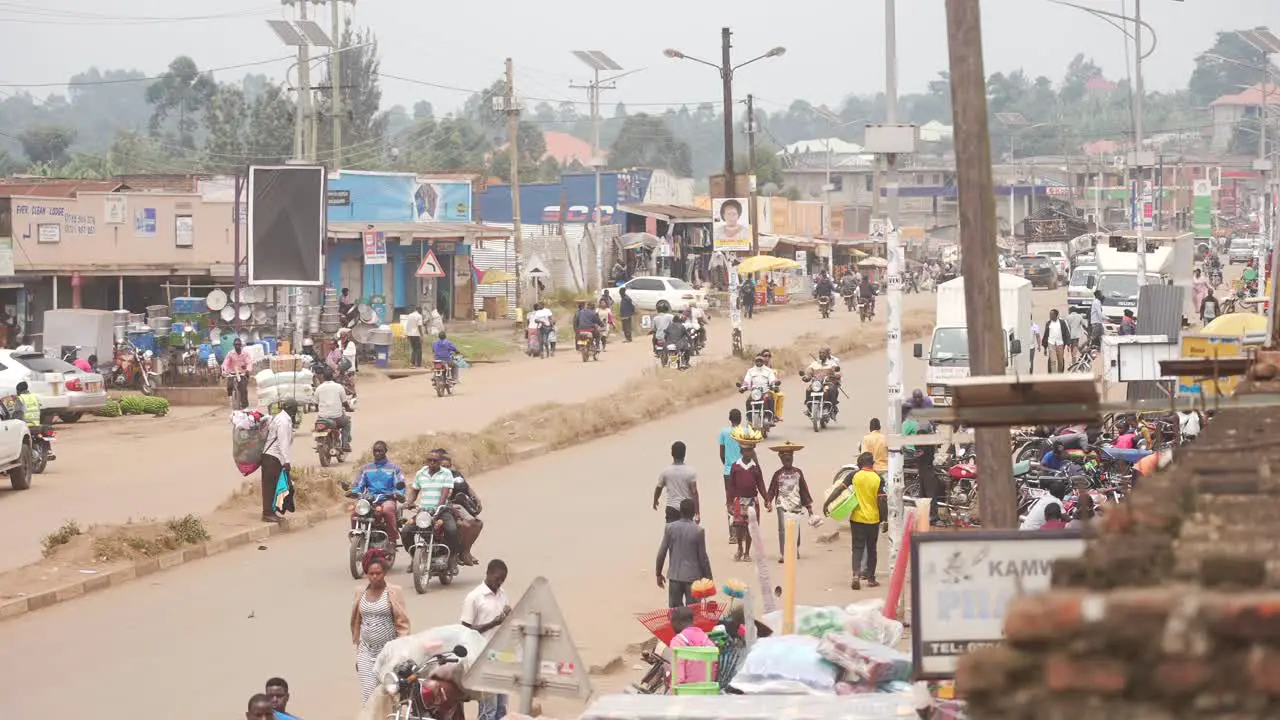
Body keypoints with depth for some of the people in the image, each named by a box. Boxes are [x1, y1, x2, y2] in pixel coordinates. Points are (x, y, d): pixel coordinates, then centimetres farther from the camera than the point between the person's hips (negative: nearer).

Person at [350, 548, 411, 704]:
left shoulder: (394, 592, -5)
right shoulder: (361, 593, 5)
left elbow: (402, 623, -4)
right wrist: (357, 651, 15)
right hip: (366, 651, 3)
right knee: (369, 695, -7)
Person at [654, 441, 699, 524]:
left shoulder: (665, 471, -5)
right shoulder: (690, 472, -9)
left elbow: (658, 489, 10)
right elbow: (694, 493, -14)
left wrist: (655, 501, 30)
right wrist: (697, 513, -13)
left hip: (672, 508, -1)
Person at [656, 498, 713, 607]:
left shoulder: (670, 528, -5)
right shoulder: (698, 531, -11)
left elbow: (662, 553, -2)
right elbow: (703, 558, -7)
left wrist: (658, 573, 11)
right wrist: (708, 578, 5)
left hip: (674, 576, 2)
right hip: (693, 577, -2)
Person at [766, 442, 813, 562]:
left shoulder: (798, 472, 7)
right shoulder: (778, 474, 3)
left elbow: (804, 489, 10)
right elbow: (772, 489, 2)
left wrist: (809, 506, 9)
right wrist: (768, 502, -13)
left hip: (796, 504, 2)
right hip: (782, 504, -2)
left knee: (795, 528, 8)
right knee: (783, 528, -12)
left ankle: (795, 551, 27)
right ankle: (782, 554, -13)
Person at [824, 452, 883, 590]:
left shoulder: (854, 476, -6)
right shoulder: (878, 479, -6)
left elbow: (839, 489, -12)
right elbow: (880, 501, -7)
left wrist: (827, 503, -8)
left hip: (857, 518, -1)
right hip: (873, 519, 1)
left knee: (857, 548, 2)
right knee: (871, 549, 13)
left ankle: (856, 575, -19)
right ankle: (871, 578, 19)